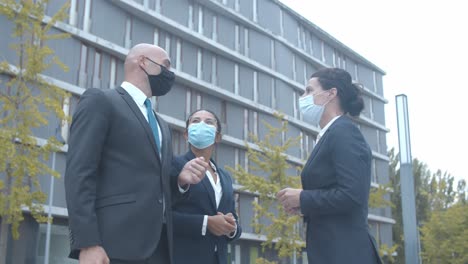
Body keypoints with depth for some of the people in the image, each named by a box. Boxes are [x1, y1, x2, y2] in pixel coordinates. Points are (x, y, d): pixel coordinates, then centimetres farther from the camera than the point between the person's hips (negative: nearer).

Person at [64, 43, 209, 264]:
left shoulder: (161, 125, 27)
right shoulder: (100, 101, 4)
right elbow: (78, 173, -8)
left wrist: (181, 180, 6)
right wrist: (88, 243, -19)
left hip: (158, 246, 7)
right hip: (116, 245, -7)